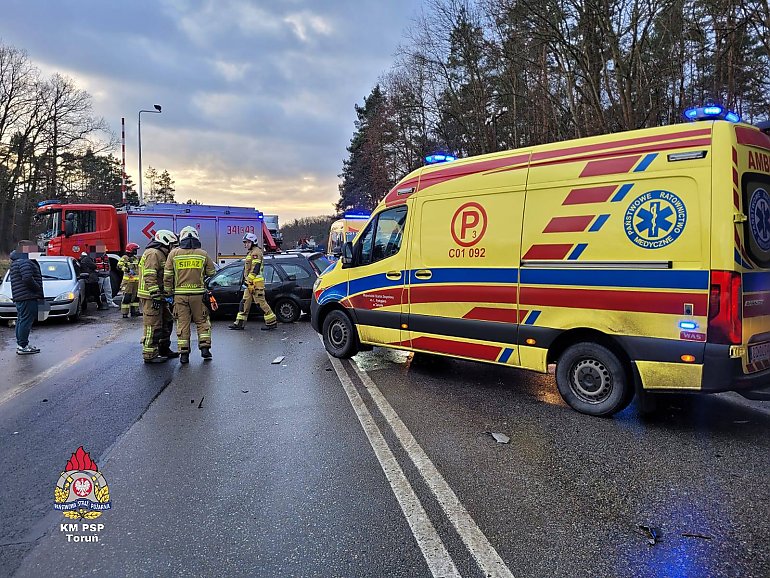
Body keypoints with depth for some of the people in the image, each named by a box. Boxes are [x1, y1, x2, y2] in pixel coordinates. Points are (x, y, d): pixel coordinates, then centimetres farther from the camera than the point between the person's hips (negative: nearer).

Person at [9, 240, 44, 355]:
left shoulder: (15, 262, 21)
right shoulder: (25, 262, -13)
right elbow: (28, 279, -24)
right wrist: (38, 289, -12)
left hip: (19, 298, 11)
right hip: (28, 297, -11)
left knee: (21, 321, 16)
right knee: (26, 321, -9)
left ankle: (20, 344, 23)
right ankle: (23, 346, -8)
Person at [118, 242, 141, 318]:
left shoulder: (136, 258, 17)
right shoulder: (124, 258, -6)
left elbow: (139, 268, 30)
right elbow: (119, 266, -22)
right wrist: (127, 270, -33)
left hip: (136, 281, 7)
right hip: (128, 281, -7)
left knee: (135, 296, 11)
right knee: (126, 297, -7)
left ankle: (134, 311, 20)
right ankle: (125, 313, -4)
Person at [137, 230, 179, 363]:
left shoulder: (161, 255, 21)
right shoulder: (153, 254, -14)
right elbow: (149, 277, -23)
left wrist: (161, 296, 25)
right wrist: (155, 296, -25)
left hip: (158, 296, 11)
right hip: (151, 297, -11)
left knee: (167, 322, 18)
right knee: (153, 326, -7)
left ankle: (164, 349, 29)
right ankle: (150, 355, -2)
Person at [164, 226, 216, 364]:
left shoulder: (174, 253, 0)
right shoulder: (203, 254, -1)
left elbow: (167, 276, 1)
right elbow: (212, 274, 6)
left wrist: (168, 292, 9)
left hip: (180, 294, 0)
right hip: (198, 294, 0)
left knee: (182, 323, 6)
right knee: (202, 321, 14)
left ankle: (184, 354, 8)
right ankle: (205, 348, 9)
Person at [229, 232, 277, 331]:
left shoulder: (256, 252, -10)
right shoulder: (250, 252, 23)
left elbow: (255, 268, -20)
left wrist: (249, 280, -23)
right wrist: (247, 280, 26)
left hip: (256, 282, -10)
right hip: (250, 282, 10)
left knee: (261, 302, -9)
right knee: (245, 302, 9)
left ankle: (272, 322, -3)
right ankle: (240, 323, 11)